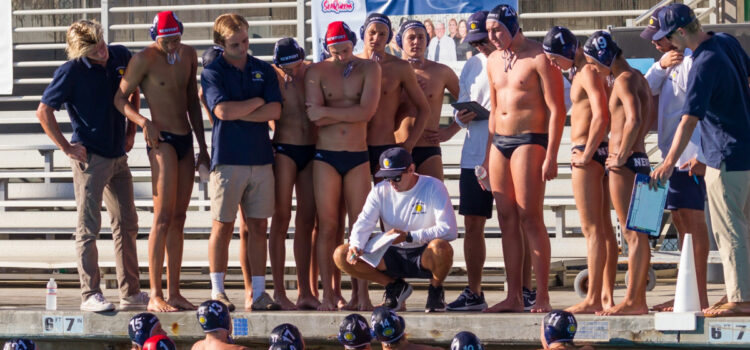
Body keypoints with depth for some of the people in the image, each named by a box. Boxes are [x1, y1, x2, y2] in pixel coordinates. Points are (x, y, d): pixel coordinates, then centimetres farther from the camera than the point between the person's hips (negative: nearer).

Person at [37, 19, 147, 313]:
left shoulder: (121, 57, 3)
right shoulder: (71, 71, -13)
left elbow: (134, 91, 22)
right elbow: (44, 111, -11)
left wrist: (131, 130, 15)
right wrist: (66, 147, -12)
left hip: (118, 156, 7)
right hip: (91, 157, -7)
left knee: (127, 224, 11)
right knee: (88, 227, -5)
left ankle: (131, 293, 19)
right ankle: (90, 295, -3)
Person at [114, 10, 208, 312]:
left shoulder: (188, 55, 12)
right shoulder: (144, 59, -7)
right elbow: (120, 98, -6)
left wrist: (202, 147, 19)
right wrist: (143, 121, -24)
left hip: (185, 141, 7)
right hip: (161, 140, -7)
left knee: (179, 219, 7)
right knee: (163, 218, -13)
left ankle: (174, 293, 9)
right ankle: (155, 296, -13)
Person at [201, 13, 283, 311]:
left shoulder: (264, 71, 12)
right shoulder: (212, 72, 2)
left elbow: (275, 111, -1)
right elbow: (223, 110, -14)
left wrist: (238, 113, -8)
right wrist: (257, 102, -2)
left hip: (261, 158, 4)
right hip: (227, 160, -3)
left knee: (257, 226, 3)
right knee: (223, 226, -2)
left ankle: (256, 292, 5)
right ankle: (217, 292, 4)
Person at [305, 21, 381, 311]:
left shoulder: (369, 69, 4)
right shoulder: (317, 72, 4)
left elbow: (367, 111, -11)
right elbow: (315, 118, -10)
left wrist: (328, 111, -11)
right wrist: (351, 112, -9)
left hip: (358, 157, 0)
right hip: (326, 156, 0)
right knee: (327, 227, -1)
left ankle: (361, 295, 1)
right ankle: (329, 294, 2)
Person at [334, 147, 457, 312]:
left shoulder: (433, 187, -11)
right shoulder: (380, 191, 2)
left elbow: (449, 230, -21)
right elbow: (363, 224, -5)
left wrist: (408, 236, -28)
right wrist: (356, 246, -29)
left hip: (424, 256, -4)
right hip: (393, 255, 4)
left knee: (441, 248, -41)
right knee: (341, 255, -14)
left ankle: (435, 289, -5)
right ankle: (394, 286, 6)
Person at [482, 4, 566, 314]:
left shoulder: (540, 58, -7)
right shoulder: (493, 61, 15)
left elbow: (557, 109, -11)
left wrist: (551, 156, -17)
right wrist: (489, 153, 18)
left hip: (530, 140, -7)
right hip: (499, 142, 7)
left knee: (530, 218, -11)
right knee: (507, 219, 5)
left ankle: (541, 297, -9)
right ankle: (514, 297, 7)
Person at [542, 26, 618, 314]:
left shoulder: (588, 72, -13)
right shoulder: (582, 71, 17)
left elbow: (600, 116, -22)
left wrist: (586, 154, -19)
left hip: (587, 152, -10)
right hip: (589, 152, 10)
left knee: (592, 229, -10)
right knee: (603, 228, 10)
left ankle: (593, 299, -11)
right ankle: (607, 295, 13)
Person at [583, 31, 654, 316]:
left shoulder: (624, 80, -12)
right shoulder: (639, 79, 18)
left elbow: (634, 120, -25)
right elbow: (648, 119, 22)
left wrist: (621, 156, -19)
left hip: (626, 163, -10)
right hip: (639, 159, 10)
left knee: (633, 234, -10)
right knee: (638, 235, 9)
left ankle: (631, 301, -10)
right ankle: (639, 300, 11)